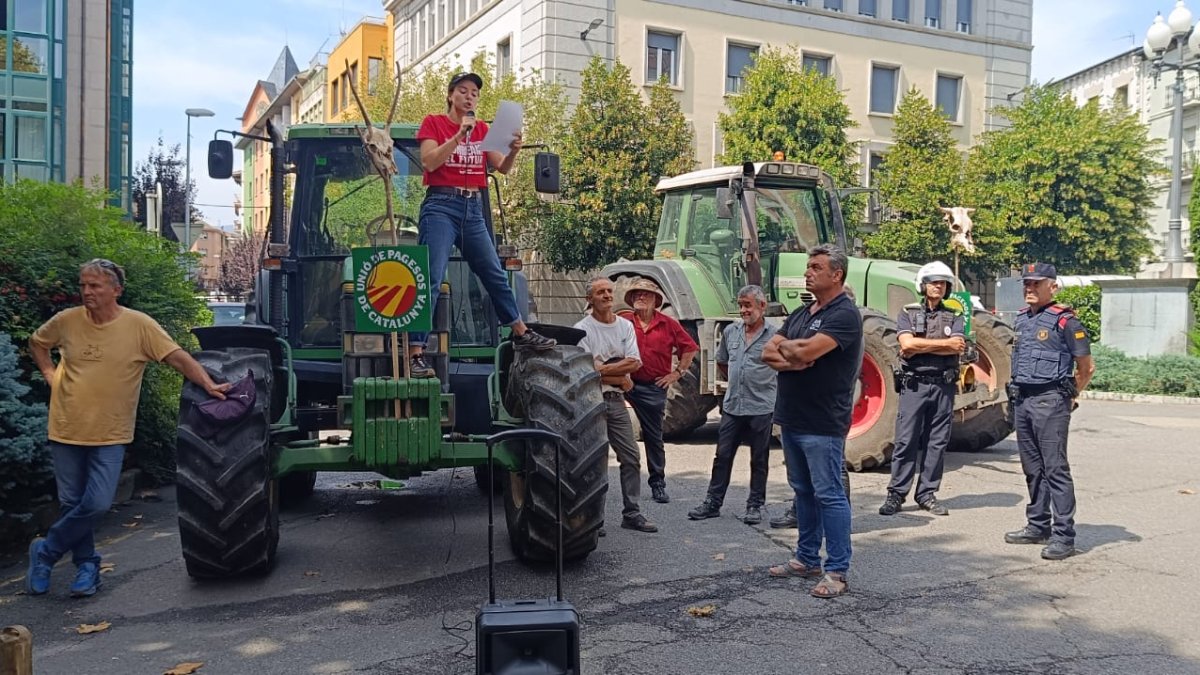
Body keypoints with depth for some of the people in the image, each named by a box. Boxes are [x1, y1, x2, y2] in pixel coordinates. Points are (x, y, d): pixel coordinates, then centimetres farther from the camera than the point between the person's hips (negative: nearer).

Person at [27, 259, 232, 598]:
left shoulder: (139, 325, -11)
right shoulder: (66, 321, -2)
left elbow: (178, 357, -13)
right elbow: (37, 342, 18)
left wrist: (208, 385, -24)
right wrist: (50, 373, 5)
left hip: (109, 435, -2)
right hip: (66, 430, 2)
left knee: (97, 505, -9)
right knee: (72, 503, 9)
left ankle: (45, 551, 16)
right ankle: (86, 564, 28)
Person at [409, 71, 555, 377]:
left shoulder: (482, 129, 14)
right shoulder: (433, 123, 1)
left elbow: (502, 168, 8)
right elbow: (428, 162, -14)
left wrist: (513, 151, -12)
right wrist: (459, 135, -20)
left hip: (473, 209, 5)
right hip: (441, 206, -5)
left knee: (495, 274, 15)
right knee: (431, 280, -12)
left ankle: (521, 333, 30)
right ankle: (415, 355, -13)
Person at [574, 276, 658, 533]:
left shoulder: (626, 326, 10)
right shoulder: (582, 329, -6)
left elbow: (635, 363, -2)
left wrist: (602, 368, -12)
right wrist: (620, 378, -9)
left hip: (616, 400, 6)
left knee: (631, 457, 6)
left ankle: (632, 513, 15)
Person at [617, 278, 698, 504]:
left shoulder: (668, 324, 3)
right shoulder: (622, 321, -1)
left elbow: (690, 348, 11)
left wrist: (677, 372, 4)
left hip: (654, 387, 1)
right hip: (625, 382, -1)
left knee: (654, 436, 10)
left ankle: (658, 484, 20)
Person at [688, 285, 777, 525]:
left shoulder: (775, 334, -9)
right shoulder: (730, 331, 7)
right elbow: (721, 361, 22)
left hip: (761, 408, -4)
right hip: (732, 406, 5)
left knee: (759, 460, 7)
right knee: (722, 456, 8)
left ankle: (755, 505, 17)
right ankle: (713, 503, 16)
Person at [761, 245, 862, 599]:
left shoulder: (844, 314, -11)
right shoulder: (800, 314, 15)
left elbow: (807, 350, -25)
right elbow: (768, 353, 8)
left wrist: (785, 347, -4)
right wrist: (792, 360, -13)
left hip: (823, 423, -9)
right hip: (792, 418, 9)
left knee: (829, 495, -3)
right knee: (803, 491, 16)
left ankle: (837, 572, 3)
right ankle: (807, 559, 27)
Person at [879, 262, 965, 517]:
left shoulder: (954, 317, 10)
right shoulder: (908, 313, 5)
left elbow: (958, 347, -8)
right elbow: (906, 344, -12)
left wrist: (919, 347, -10)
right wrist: (944, 343, -8)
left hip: (943, 386, 2)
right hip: (914, 384, -2)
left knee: (937, 441, 5)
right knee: (906, 441, -3)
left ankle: (927, 494, 13)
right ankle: (896, 494, 2)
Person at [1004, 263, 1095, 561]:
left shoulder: (1065, 321, -8)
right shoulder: (1022, 318, 14)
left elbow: (1087, 367, -4)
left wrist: (1069, 396, 1)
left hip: (1049, 402, -8)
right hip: (1021, 401, 8)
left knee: (1055, 468, -8)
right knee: (1032, 468, 14)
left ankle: (1063, 536, -6)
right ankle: (1038, 526, 23)